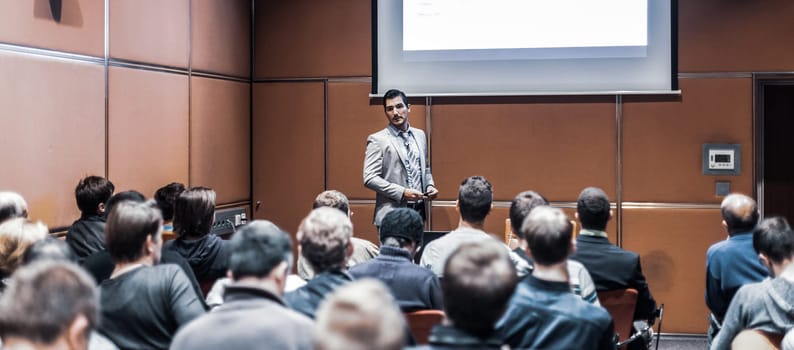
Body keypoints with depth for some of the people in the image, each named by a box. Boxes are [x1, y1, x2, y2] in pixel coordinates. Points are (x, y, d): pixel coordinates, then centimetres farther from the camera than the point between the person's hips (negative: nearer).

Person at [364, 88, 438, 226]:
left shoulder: (420, 135, 13)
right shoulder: (377, 140, -5)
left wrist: (429, 185, 3)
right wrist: (402, 192, -18)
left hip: (419, 210, 5)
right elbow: (369, 178, -11)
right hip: (392, 215, -5)